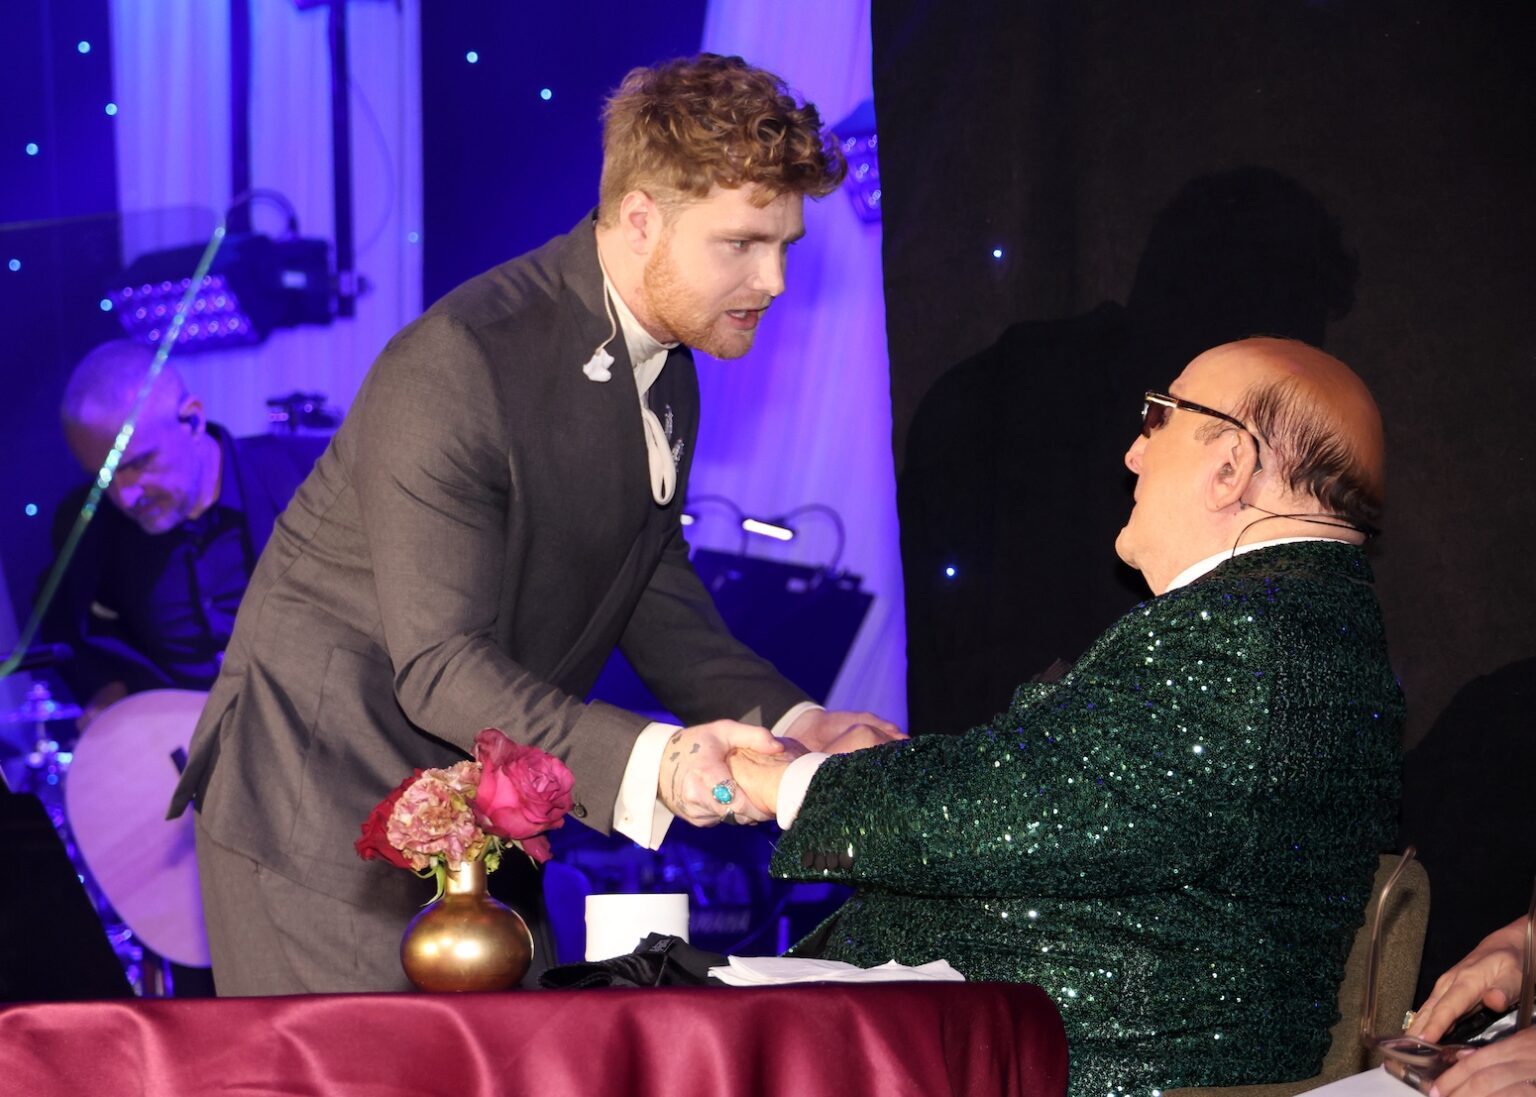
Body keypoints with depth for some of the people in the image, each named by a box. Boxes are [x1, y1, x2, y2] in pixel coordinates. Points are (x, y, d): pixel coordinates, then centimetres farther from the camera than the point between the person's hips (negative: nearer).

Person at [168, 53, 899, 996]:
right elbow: (438, 664, -27)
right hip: (322, 813, -8)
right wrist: (648, 761, -39)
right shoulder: (455, 368, -24)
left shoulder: (667, 378, 5)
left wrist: (791, 724, -9)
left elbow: (657, 604, 9)